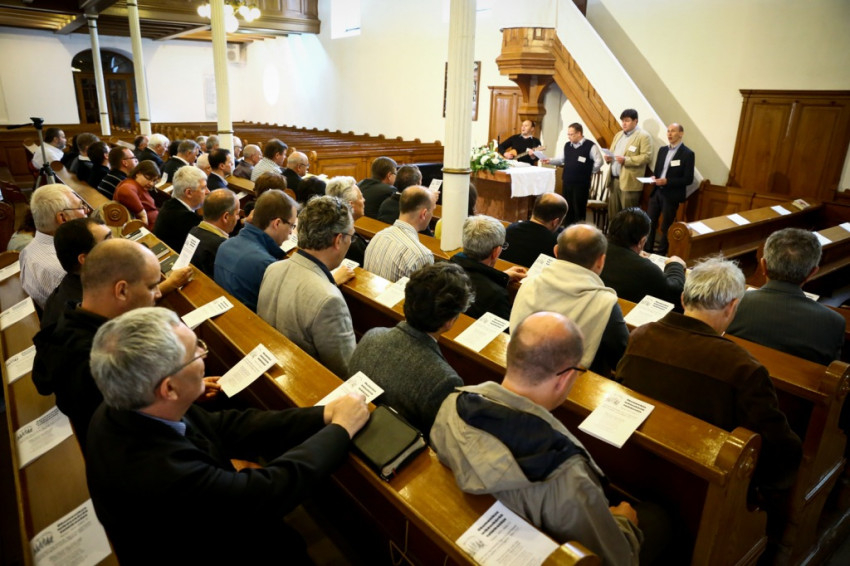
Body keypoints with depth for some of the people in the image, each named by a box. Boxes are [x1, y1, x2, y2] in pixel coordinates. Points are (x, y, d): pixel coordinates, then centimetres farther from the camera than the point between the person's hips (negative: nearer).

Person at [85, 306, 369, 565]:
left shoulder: (124, 409, -16)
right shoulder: (160, 474, -40)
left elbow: (224, 427, -10)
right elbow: (267, 491, -30)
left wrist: (324, 415, -13)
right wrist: (341, 428, -18)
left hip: (212, 530, 6)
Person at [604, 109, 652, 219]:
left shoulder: (643, 136, -5)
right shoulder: (618, 135, 19)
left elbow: (647, 156, -14)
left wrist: (626, 160, -23)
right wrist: (608, 158, 1)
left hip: (629, 182, -7)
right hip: (613, 179, 7)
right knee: (613, 214, 10)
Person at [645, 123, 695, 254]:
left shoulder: (687, 153, -9)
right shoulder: (662, 150, 11)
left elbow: (688, 179, -11)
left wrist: (667, 181, -21)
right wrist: (654, 177, -5)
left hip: (671, 195, -6)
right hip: (656, 192, 6)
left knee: (666, 227, 4)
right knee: (650, 223, 8)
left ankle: (661, 254, 16)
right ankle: (647, 250, 20)